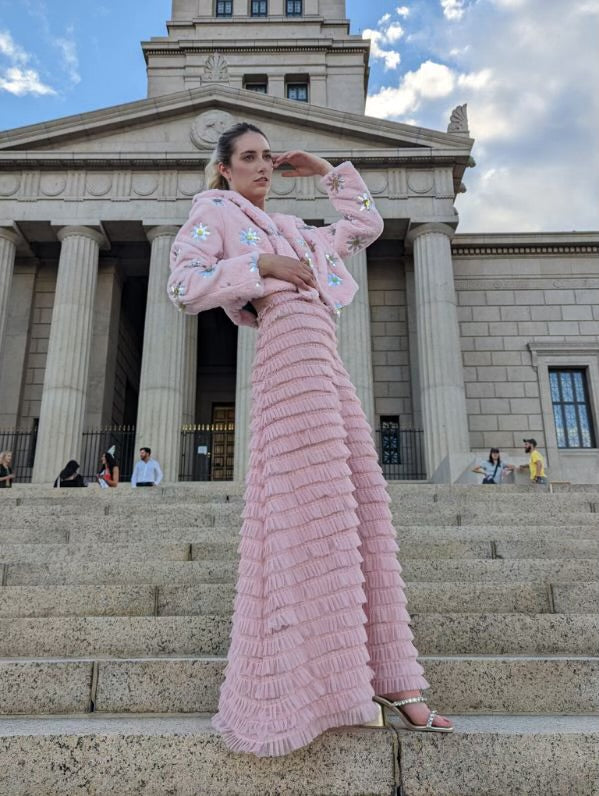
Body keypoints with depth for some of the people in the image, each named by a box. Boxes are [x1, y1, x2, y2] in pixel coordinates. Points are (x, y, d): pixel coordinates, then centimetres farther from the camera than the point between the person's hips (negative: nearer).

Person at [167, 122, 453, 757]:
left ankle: (386, 680, 4)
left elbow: (366, 227, 37)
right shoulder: (215, 212, 13)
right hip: (291, 343, -8)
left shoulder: (291, 231, 33)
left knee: (360, 505, 0)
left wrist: (326, 172, 34)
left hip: (327, 365, 8)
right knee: (313, 502, -15)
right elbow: (183, 287, -4)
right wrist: (261, 265, -8)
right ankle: (323, 680, -7)